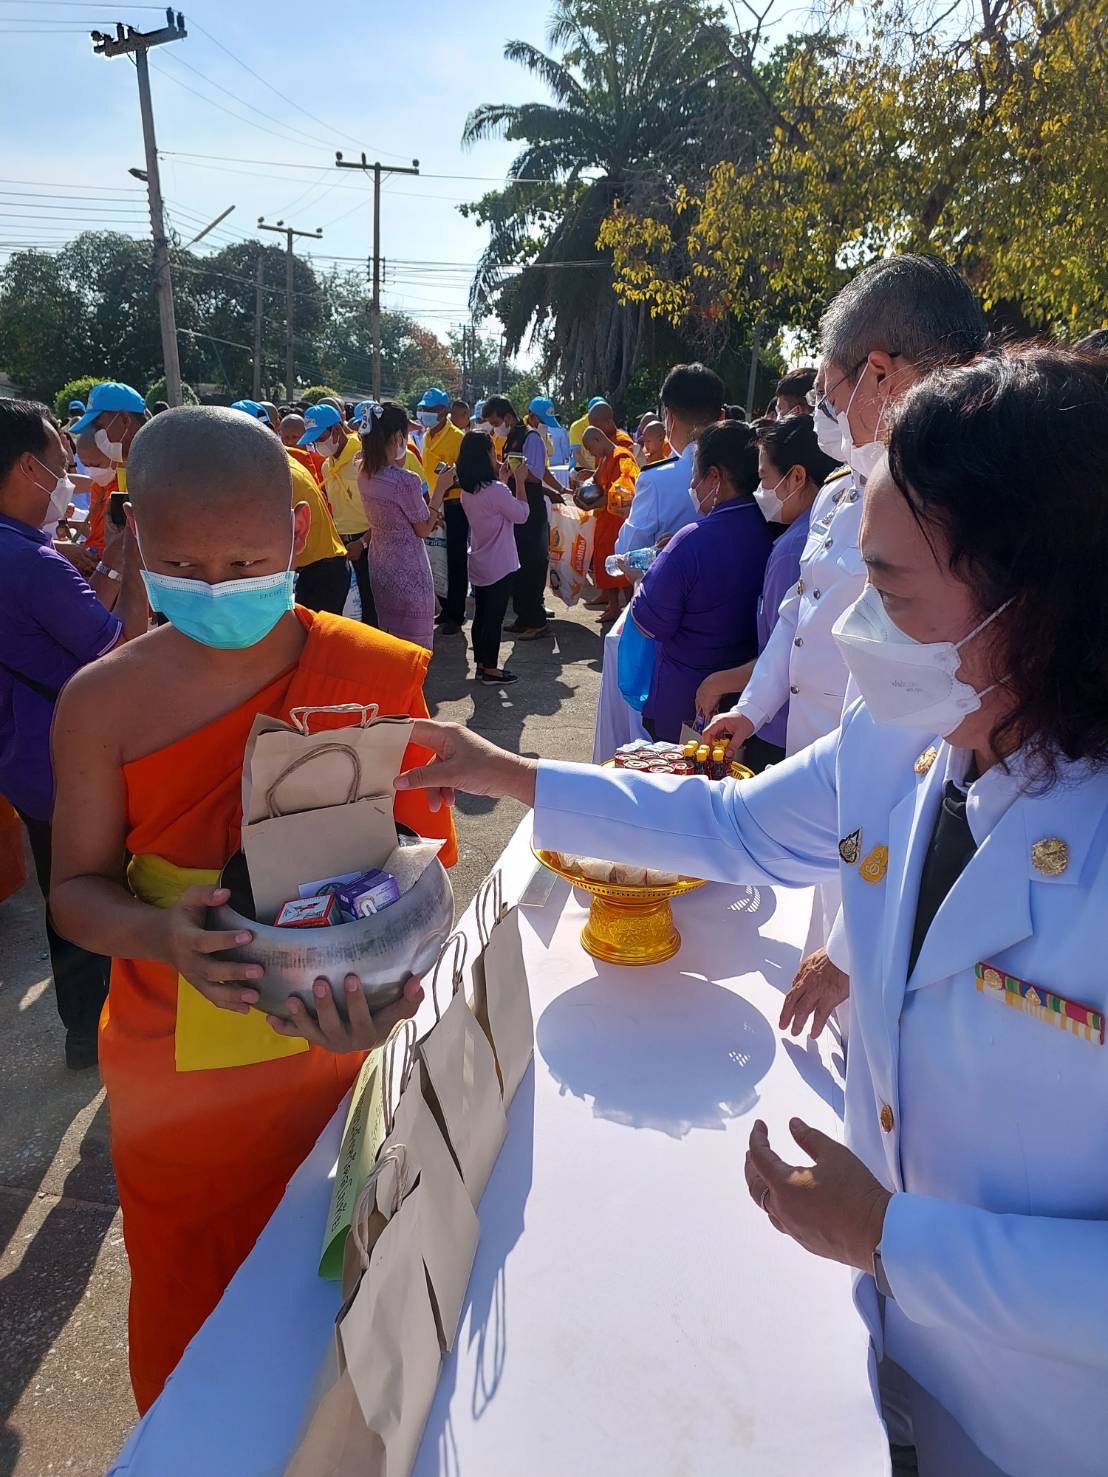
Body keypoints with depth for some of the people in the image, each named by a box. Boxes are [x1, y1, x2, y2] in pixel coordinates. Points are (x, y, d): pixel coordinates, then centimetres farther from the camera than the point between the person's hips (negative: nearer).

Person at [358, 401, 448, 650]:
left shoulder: (365, 476, -1)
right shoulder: (406, 480, -23)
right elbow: (424, 529, -12)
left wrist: (398, 465, 9)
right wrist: (440, 488, -5)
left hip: (380, 566, 8)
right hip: (408, 571, -8)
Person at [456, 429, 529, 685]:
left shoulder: (467, 491, 2)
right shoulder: (496, 490, -22)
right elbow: (522, 515, -12)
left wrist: (506, 480, 12)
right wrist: (519, 481, -4)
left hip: (478, 565, 8)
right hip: (500, 566, -8)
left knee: (481, 615, 15)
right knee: (494, 617, 2)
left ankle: (481, 664, 24)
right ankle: (490, 670, 10)